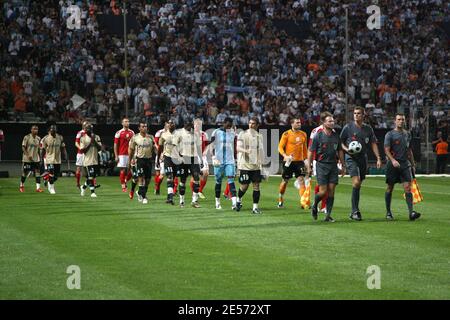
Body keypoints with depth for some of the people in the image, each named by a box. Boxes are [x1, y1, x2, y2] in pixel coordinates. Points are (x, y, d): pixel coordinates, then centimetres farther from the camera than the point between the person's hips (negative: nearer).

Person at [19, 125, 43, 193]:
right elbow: (23, 147, -9)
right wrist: (28, 155, -20)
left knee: (37, 172, -6)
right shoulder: (27, 137, -8)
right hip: (27, 159, -4)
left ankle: (38, 187, -8)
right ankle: (21, 186, 24)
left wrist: (39, 156, 14)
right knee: (25, 172, 4)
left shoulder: (38, 138, 8)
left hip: (36, 159, 4)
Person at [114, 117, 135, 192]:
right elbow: (115, 145, -1)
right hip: (122, 154, -4)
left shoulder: (132, 132, 11)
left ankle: (125, 181, 22)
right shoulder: (119, 133, -1)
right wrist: (116, 156, -7)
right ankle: (123, 186, 5)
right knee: (123, 170, -3)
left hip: (130, 154, 4)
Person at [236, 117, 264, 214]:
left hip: (256, 165, 4)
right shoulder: (242, 134, -4)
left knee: (256, 185, -2)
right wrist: (245, 150, -32)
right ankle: (239, 200, 27)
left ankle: (255, 207, 2)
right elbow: (238, 148, -12)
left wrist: (261, 163, 14)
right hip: (245, 165, -4)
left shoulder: (259, 136, 10)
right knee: (244, 186, -1)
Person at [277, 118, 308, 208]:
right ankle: (280, 200, 29)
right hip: (288, 161, -3)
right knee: (285, 181, 9)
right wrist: (285, 156, -22)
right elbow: (280, 147, -7)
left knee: (301, 180, -10)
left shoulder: (303, 134, 9)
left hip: (299, 161, 3)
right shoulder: (286, 134, -5)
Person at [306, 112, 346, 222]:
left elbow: (340, 151, 18)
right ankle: (314, 206, 21)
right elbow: (311, 152, -3)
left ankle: (328, 215, 4)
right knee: (322, 191, -9)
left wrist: (343, 166, 17)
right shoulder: (318, 136, -5)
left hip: (333, 166, 4)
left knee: (331, 191, -1)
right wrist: (309, 167, -7)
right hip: (321, 165, -4)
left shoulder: (336, 136, 9)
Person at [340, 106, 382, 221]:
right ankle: (355, 211, -17)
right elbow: (340, 142, 4)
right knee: (356, 182, -19)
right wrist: (347, 149, -15)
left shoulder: (368, 129, 9)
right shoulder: (348, 127, -1)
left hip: (363, 158, 4)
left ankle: (354, 211, 17)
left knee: (358, 185, 8)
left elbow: (373, 144, 12)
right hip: (351, 158, -4)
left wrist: (378, 158, 4)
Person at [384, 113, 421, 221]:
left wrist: (413, 164, 20)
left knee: (408, 187, -9)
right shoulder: (390, 134, -2)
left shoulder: (407, 134, 14)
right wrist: (393, 160, -25)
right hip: (393, 165, -3)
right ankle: (388, 212, 18)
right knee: (390, 188, 5)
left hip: (405, 164, 3)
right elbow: (387, 150, -10)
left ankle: (411, 212, -18)